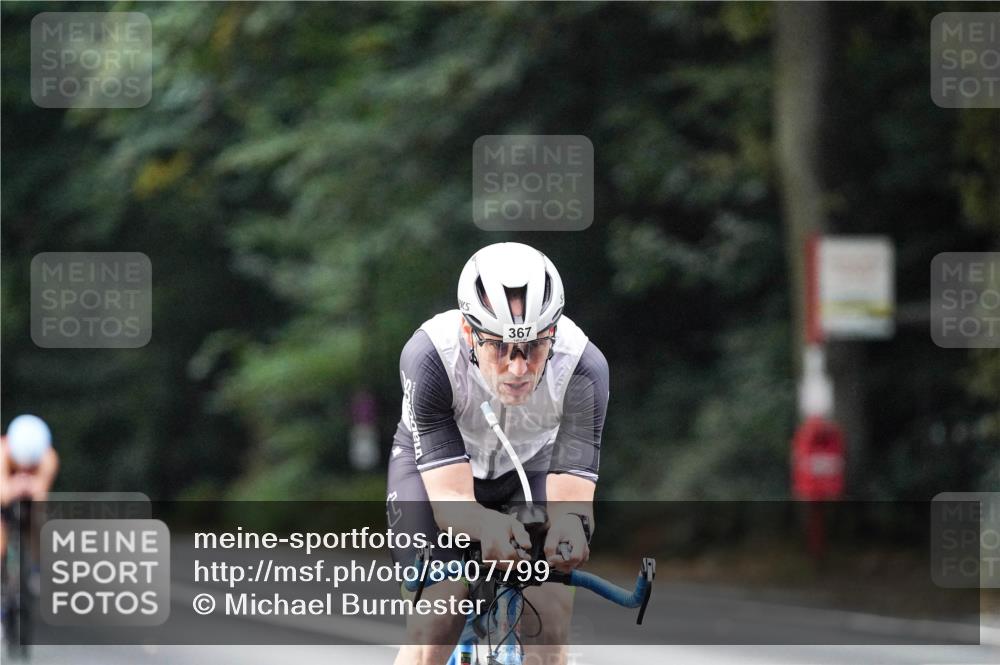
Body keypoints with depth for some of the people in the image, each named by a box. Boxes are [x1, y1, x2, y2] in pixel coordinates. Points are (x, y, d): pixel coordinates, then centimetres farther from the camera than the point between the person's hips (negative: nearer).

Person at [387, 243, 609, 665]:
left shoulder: (583, 367, -33)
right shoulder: (429, 356, -37)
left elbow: (571, 499, -33)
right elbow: (449, 500, -38)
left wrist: (568, 526, -58)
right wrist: (488, 524, -61)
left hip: (530, 466, 1)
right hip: (433, 467, -1)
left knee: (550, 617, -18)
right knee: (437, 621, -22)